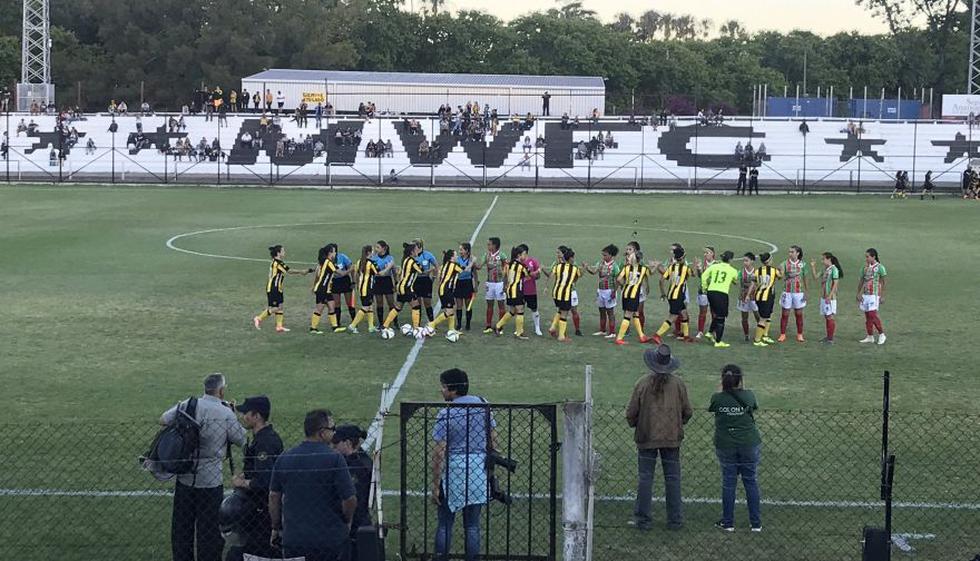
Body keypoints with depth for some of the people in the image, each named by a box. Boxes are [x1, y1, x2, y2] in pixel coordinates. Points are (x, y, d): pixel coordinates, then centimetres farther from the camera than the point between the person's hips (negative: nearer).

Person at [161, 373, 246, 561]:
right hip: (210, 481, -3)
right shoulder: (226, 415, -13)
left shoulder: (187, 405, -4)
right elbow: (241, 439, -1)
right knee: (208, 530, 7)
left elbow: (163, 420, 3)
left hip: (185, 478, 4)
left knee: (181, 526, 16)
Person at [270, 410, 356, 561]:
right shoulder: (334, 459, -11)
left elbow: (274, 497, 9)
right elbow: (349, 499, -12)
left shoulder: (284, 458, 4)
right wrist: (347, 522, 7)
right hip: (330, 538, -4)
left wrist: (276, 528, 21)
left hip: (293, 539, 4)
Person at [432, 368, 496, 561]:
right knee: (472, 525, 9)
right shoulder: (483, 405, 3)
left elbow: (439, 453, -13)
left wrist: (435, 485, -9)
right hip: (479, 467, 4)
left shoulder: (446, 414, -12)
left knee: (445, 524, 5)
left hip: (453, 469, -4)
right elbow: (493, 439, 9)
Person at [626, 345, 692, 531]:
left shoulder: (643, 383, -10)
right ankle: (675, 519, 11)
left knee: (645, 478, 5)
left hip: (646, 438, -1)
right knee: (672, 478, 8)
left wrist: (634, 425, 16)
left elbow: (631, 413, -6)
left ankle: (643, 519, 7)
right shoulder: (678, 384, -6)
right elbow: (688, 412, 2)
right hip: (672, 438, 1)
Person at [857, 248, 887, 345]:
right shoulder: (865, 267, 10)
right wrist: (858, 294, 11)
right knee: (867, 316, 8)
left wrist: (882, 296, -6)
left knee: (872, 314, -13)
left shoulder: (879, 267, -6)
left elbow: (882, 282, -4)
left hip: (874, 294, -6)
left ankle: (881, 334, 1)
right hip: (865, 294, 6)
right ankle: (870, 337, 15)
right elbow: (861, 281, 14)